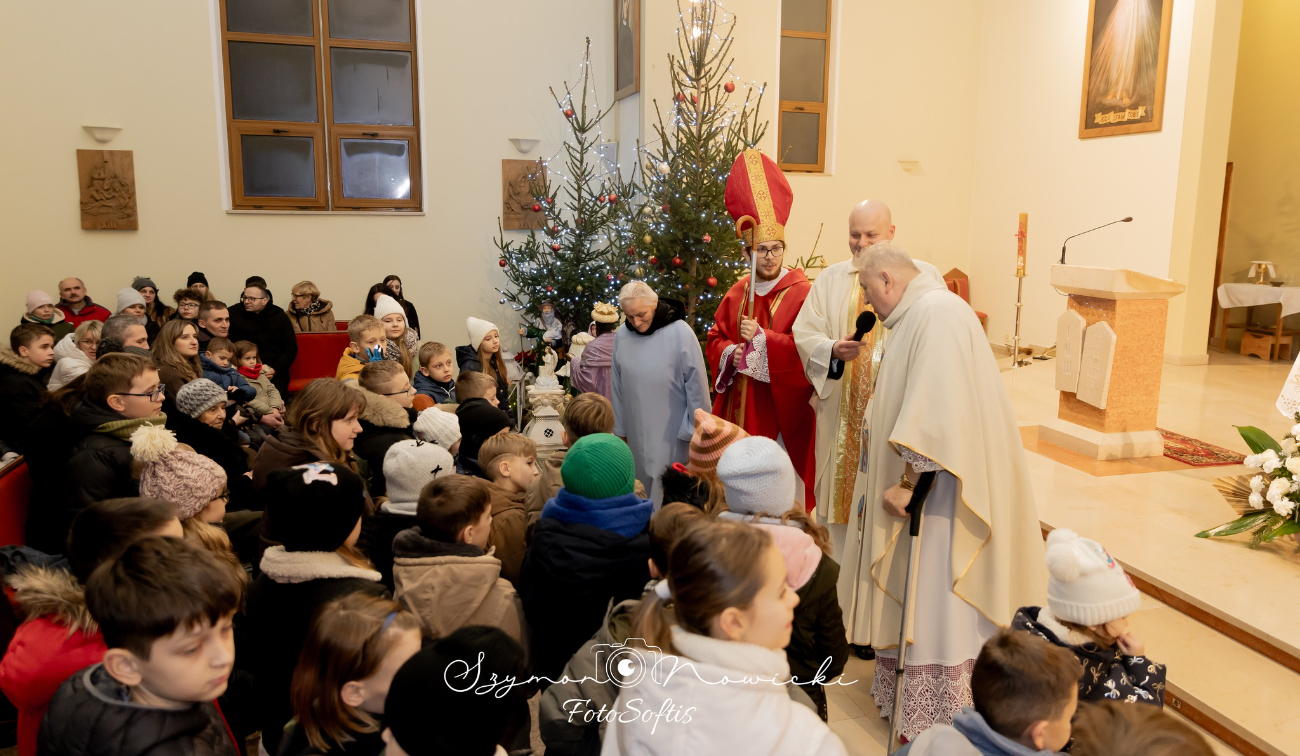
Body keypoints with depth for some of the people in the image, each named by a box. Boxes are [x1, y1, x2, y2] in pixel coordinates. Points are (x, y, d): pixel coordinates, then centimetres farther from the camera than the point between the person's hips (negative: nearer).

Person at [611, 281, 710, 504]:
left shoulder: (680, 332, -14)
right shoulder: (622, 336, -2)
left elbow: (696, 383, -10)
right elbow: (617, 386, 6)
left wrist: (697, 429, -7)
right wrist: (619, 428, 11)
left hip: (672, 432, -4)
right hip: (637, 431, 4)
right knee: (641, 485, 16)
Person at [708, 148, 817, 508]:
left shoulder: (801, 292, -9)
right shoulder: (737, 293, 9)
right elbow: (715, 339, 14)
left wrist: (762, 339, -18)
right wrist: (731, 352, -7)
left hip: (781, 407, -5)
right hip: (740, 407, 6)